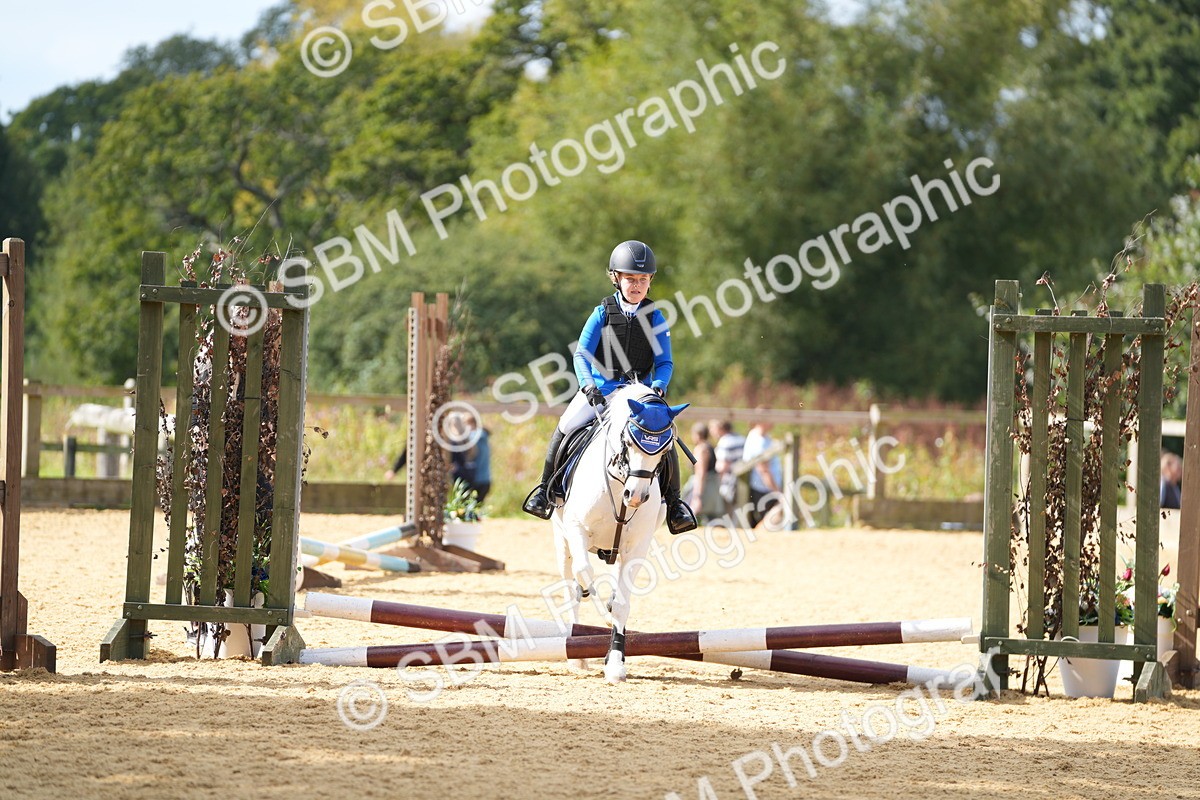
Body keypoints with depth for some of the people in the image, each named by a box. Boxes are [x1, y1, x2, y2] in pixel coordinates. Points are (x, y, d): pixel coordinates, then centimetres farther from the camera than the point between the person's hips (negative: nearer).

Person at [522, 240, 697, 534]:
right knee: (566, 428, -18)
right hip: (601, 388, 0)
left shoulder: (654, 318, 0)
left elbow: (664, 362, 0)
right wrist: (587, 384, -25)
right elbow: (582, 354, -7)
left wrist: (659, 386, -21)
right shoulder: (603, 313, -2)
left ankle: (674, 502, -3)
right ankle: (545, 488, 0)